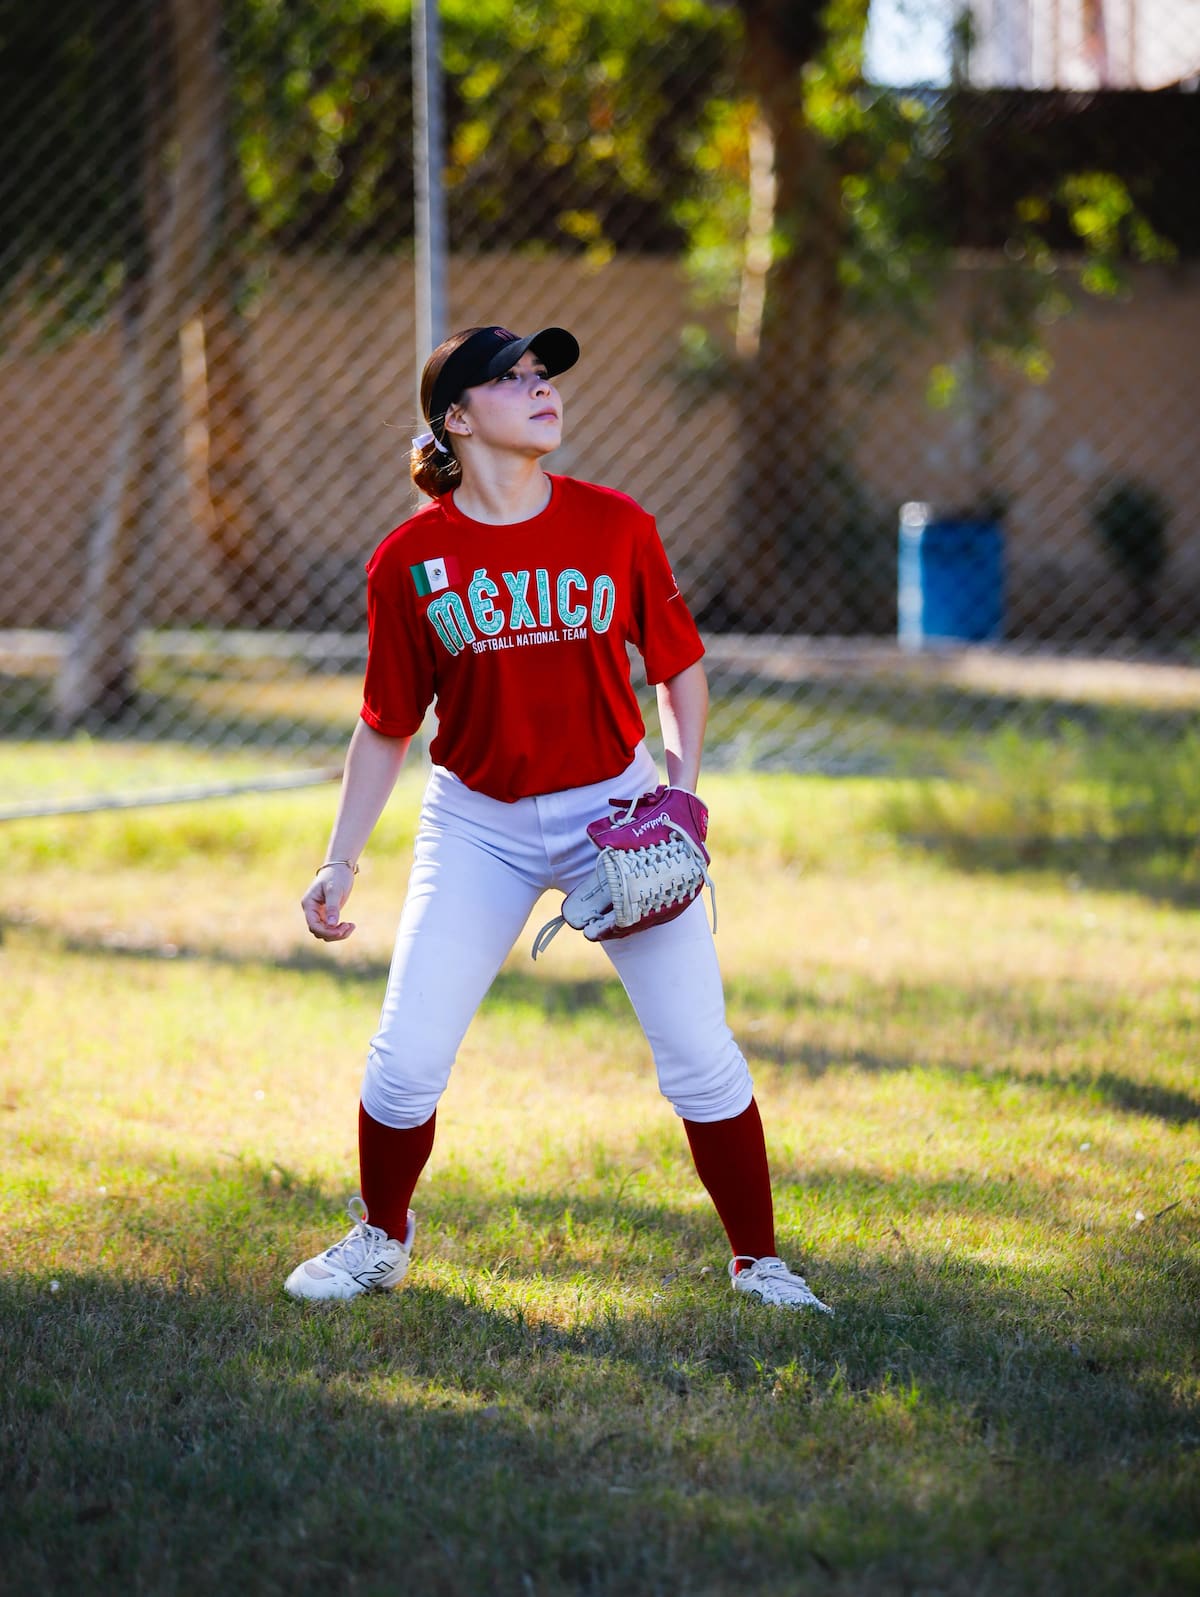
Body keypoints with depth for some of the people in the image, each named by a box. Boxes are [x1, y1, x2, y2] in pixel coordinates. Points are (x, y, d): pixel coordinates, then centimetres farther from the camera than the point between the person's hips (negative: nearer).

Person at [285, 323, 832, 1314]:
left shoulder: (617, 528, -7)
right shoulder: (409, 561, -8)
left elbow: (679, 664, 7)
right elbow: (387, 726, 2)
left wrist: (682, 783, -8)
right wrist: (340, 863, -2)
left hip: (616, 807, 0)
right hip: (478, 824, 0)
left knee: (702, 1054, -4)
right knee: (406, 1061, -4)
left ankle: (758, 1262, 13)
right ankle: (381, 1240, 23)